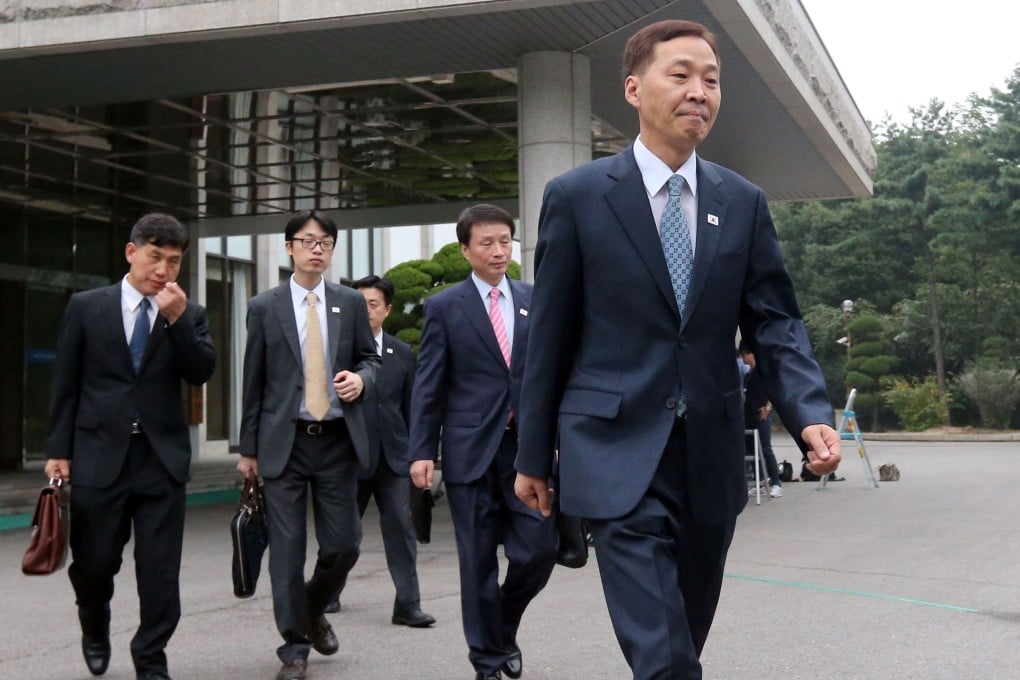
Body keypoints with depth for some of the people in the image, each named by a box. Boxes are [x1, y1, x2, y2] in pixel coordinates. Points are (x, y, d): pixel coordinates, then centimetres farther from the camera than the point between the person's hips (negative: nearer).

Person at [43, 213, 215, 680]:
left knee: (160, 568, 0)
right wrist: (59, 449, 0)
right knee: (94, 562, 8)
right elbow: (65, 384, 4)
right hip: (100, 454, 0)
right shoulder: (86, 307, 4)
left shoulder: (189, 315, 7)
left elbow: (201, 373, -7)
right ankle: (95, 629, 38)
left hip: (162, 456, 1)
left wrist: (177, 319, -18)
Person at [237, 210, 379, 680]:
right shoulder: (264, 307, 3)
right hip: (285, 442, -1)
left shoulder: (351, 303, 7)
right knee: (287, 549, -1)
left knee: (343, 544, 3)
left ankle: (315, 609, 34)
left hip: (338, 440, 2)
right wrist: (248, 447, 5)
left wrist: (361, 378, -10)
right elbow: (253, 381, 5)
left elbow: (370, 358, 15)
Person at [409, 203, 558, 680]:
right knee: (478, 561, 4)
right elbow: (428, 385, 0)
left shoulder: (535, 301, 10)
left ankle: (504, 627, 27)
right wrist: (422, 451, -6)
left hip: (527, 444, 2)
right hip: (471, 448, -2)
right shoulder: (444, 307, 2)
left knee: (539, 548, -1)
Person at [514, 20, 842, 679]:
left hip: (711, 455, 4)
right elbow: (550, 337, 1)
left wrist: (812, 414, -14)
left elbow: (775, 322, 5)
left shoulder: (744, 201, 7)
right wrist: (534, 457, 4)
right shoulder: (576, 196, -2)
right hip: (619, 452, -4)